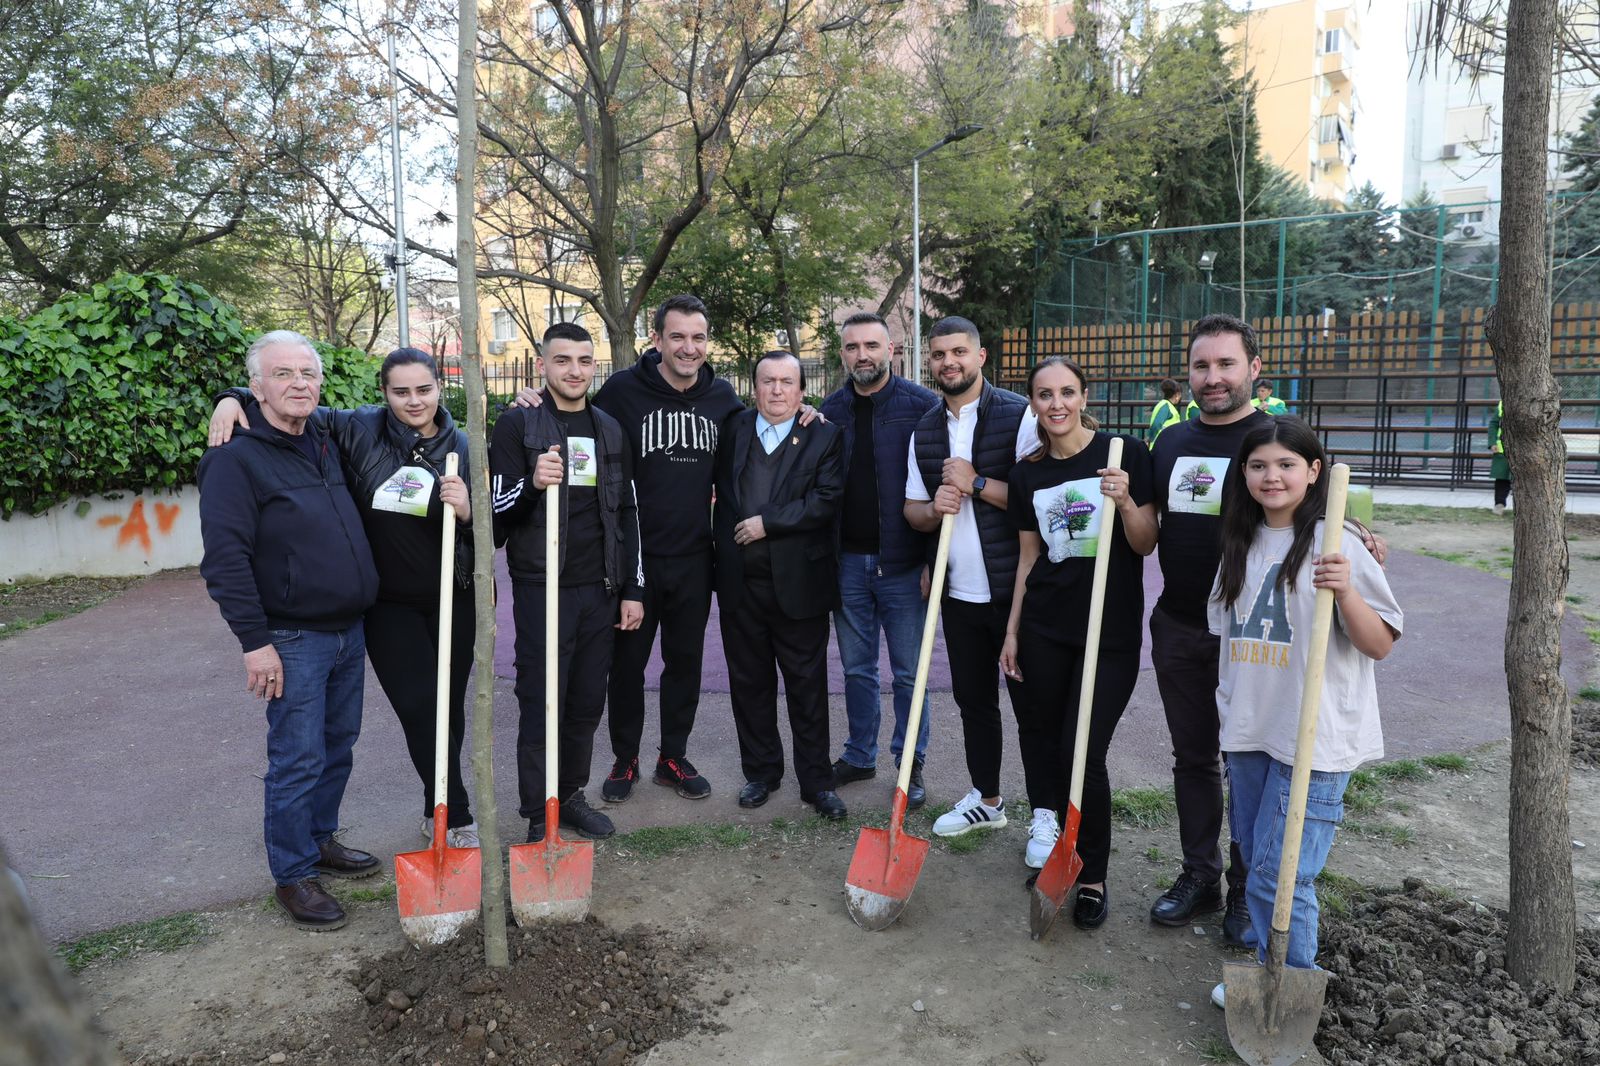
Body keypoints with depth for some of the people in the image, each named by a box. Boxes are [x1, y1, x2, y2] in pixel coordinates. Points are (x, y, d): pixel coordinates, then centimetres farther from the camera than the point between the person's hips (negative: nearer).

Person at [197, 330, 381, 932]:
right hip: (293, 640, -7)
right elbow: (225, 558, -17)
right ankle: (292, 876, 15)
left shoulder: (325, 443, 11)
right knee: (298, 761, 0)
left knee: (338, 746, 18)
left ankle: (319, 841, 35)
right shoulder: (236, 458, -12)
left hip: (348, 631, 8)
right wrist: (254, 641, -20)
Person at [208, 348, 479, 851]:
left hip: (451, 600, 2)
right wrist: (234, 398, -15)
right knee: (418, 707, -6)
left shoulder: (461, 447, -2)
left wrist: (468, 512, -22)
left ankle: (438, 812, 32)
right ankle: (460, 818, 10)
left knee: (449, 706, 10)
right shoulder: (359, 429, -6)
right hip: (387, 604, -1)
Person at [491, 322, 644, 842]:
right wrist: (532, 484, -26)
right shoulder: (517, 424, -3)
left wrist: (632, 589, 10)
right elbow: (499, 512, -5)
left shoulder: (610, 430, 12)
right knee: (541, 706, 0)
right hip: (541, 589, -4)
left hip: (600, 591, 5)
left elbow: (627, 514, 14)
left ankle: (572, 796, 28)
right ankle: (539, 819, 12)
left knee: (587, 705, 11)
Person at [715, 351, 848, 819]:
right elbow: (721, 489, 15)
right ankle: (760, 771, 28)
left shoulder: (824, 437, -2)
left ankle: (816, 780, 18)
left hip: (798, 582, -3)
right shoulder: (733, 429, 9)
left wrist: (768, 522, -14)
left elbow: (826, 500, -12)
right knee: (749, 683, 13)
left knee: (808, 687, 6)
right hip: (740, 582, 3)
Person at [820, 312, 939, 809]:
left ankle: (911, 765, 21)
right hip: (848, 561, 4)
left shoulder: (922, 405, -7)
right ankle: (859, 755, 29)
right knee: (857, 668, 15)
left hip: (902, 562, -4)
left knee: (909, 672, 7)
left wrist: (934, 561, -12)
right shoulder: (831, 409, 6)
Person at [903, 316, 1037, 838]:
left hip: (1014, 590, -6)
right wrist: (933, 507, -9)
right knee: (973, 698, 17)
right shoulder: (924, 431, 10)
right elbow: (913, 511, 13)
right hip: (959, 593, 6)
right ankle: (986, 799, 34)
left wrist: (976, 484, -17)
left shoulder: (1019, 415, -9)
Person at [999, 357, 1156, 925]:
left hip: (1112, 630, -4)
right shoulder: (1027, 473, 7)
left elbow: (1146, 544, -3)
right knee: (1039, 729, 11)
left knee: (1085, 752, -6)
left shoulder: (1125, 454, -5)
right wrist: (1012, 631, 13)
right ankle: (1045, 821, 40)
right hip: (1045, 627, 4)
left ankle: (1093, 875, 14)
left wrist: (1126, 502, -22)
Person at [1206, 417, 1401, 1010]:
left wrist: (1345, 591, -28)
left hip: (1315, 738, -6)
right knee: (1256, 863, 17)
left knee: (1280, 876, -5)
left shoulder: (1337, 544, -10)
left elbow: (1380, 645, -12)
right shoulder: (1242, 544, 9)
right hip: (1249, 733, 7)